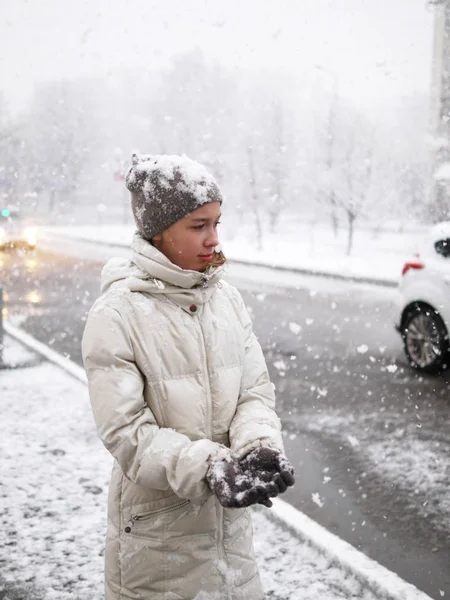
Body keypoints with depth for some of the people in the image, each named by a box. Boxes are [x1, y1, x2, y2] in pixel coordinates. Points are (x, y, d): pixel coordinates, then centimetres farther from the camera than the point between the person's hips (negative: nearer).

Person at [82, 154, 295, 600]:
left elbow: (256, 390, 2)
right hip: (157, 526, -5)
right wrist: (210, 468, -28)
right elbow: (125, 430, -17)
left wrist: (259, 446, -19)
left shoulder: (226, 298, 1)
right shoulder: (115, 315, -15)